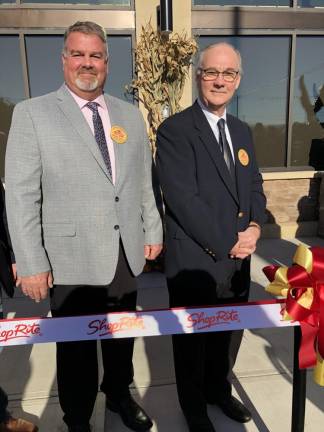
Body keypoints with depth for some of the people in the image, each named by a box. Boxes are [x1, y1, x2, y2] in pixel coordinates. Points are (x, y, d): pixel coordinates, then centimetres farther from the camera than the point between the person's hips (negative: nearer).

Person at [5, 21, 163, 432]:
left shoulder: (130, 114, 9)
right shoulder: (32, 113, -5)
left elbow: (144, 181, 12)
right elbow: (21, 195, -9)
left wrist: (153, 231, 10)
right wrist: (31, 263, -11)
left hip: (127, 255, 4)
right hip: (72, 259, -3)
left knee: (122, 337, 21)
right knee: (76, 348, 14)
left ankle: (119, 394, 49)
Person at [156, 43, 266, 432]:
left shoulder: (241, 131, 11)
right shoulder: (174, 130, -13)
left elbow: (254, 186, 13)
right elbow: (183, 199, -20)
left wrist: (254, 227, -6)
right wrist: (227, 244, -16)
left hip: (238, 261, 7)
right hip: (194, 263, -6)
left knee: (229, 334, 22)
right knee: (193, 341, 15)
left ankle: (219, 390, 50)